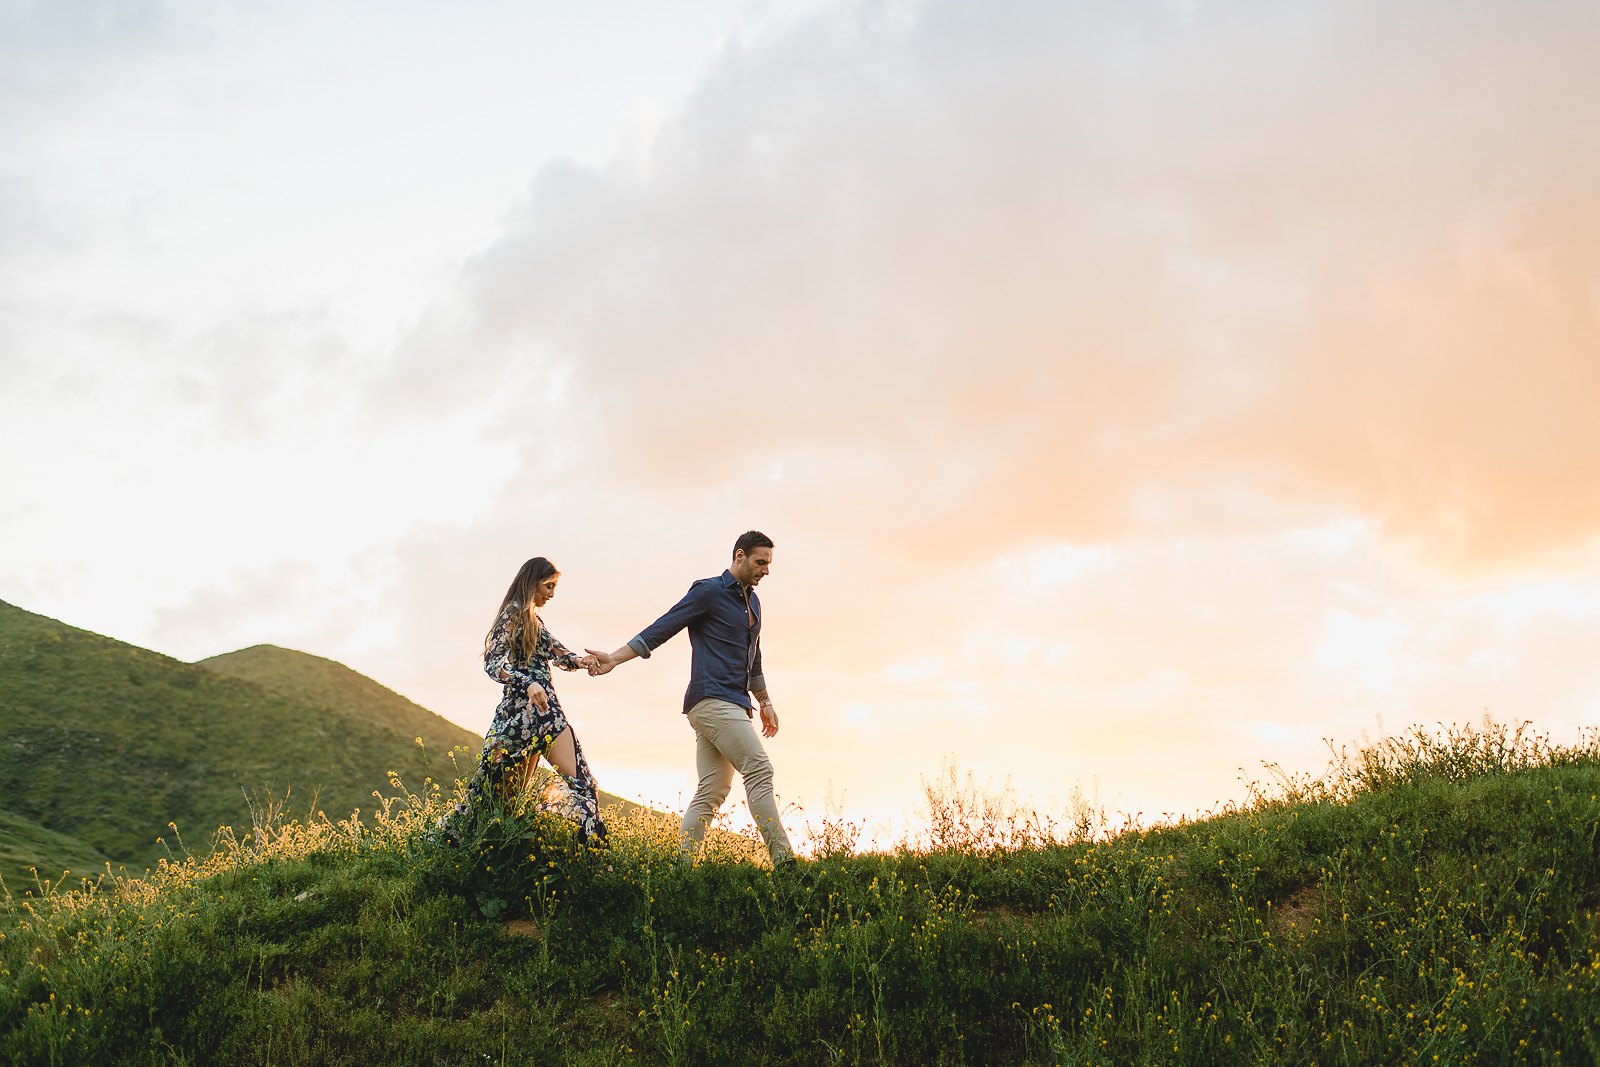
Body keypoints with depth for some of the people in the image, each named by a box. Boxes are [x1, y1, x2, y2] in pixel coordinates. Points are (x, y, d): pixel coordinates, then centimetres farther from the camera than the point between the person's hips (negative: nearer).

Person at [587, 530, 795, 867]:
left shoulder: (752, 602, 22)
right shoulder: (708, 592, -4)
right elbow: (662, 628, -7)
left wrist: (765, 703, 33)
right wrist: (615, 658, -13)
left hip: (730, 705, 9)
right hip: (713, 699, -9)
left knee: (712, 792, 3)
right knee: (759, 770, -15)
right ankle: (783, 859, -17)